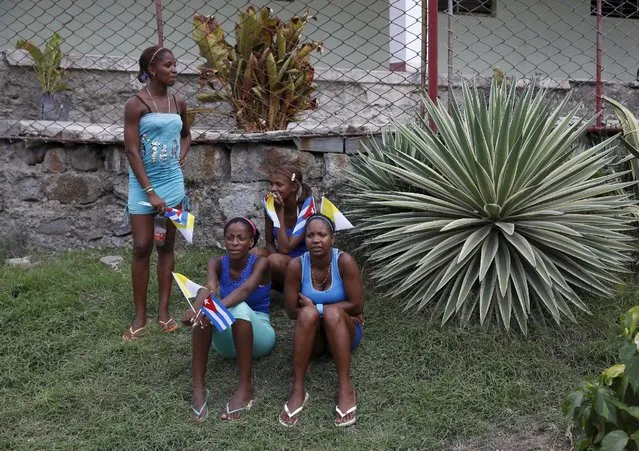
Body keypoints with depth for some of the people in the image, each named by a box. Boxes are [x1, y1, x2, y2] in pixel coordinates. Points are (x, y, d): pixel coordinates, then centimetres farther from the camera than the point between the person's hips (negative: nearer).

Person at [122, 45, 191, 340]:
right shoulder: (136, 104, -10)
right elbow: (132, 151, -14)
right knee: (142, 248, -1)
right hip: (143, 184, -4)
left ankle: (163, 311, 17)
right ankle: (140, 316, 9)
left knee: (166, 247, 8)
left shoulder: (178, 103, 6)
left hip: (173, 182, 5)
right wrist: (150, 192, -17)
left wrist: (181, 158, 5)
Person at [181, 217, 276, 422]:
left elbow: (245, 289, -35)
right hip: (227, 339, 3)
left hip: (259, 334, -3)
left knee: (239, 307, -36)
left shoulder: (260, 262, -13)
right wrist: (195, 307, -51)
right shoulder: (217, 263, -4)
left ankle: (245, 388, -32)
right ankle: (198, 388, -31)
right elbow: (209, 288, -27)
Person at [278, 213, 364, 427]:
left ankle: (345, 389, -32)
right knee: (308, 313, -31)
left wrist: (318, 308, -18)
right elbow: (292, 311, -8)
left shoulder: (344, 261, -19)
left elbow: (357, 306, -19)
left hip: (343, 331, -1)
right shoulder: (297, 265, -14)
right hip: (313, 337, 1)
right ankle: (298, 390, -29)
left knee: (332, 313, -33)